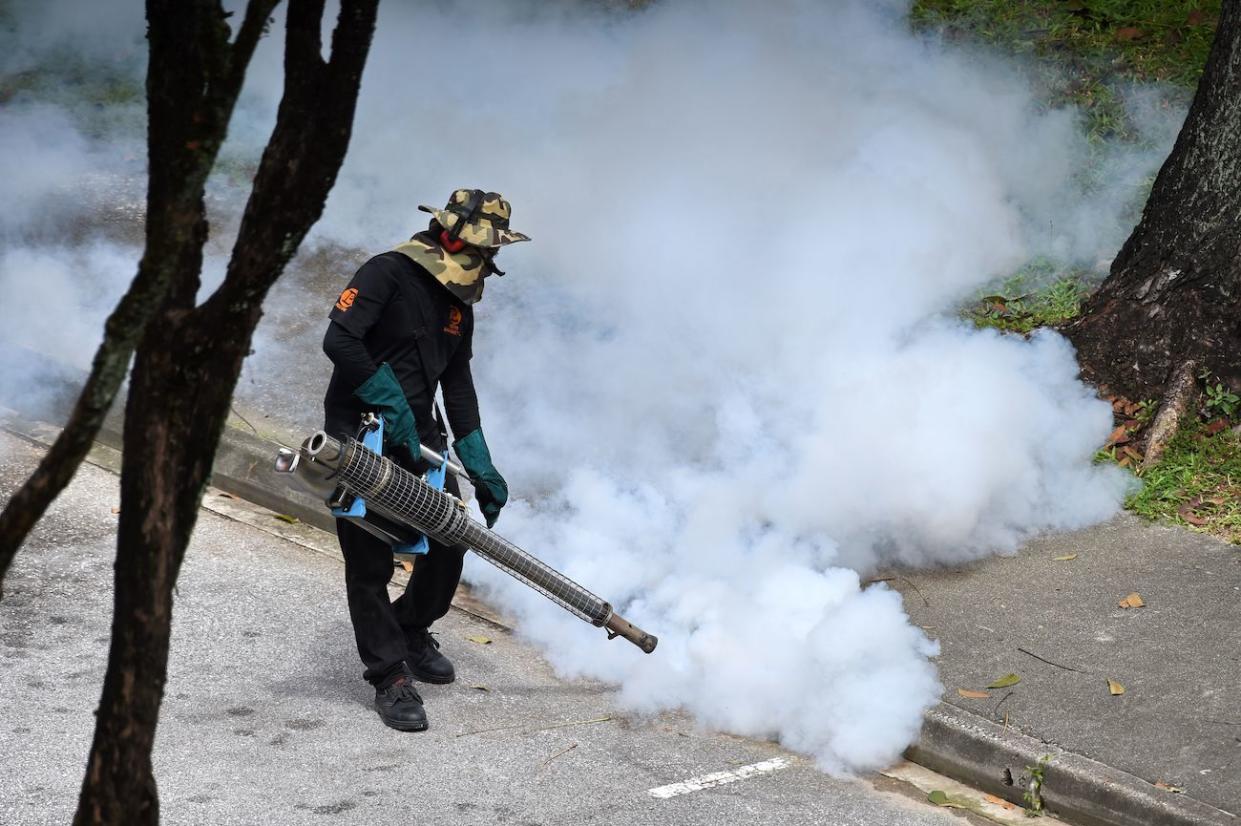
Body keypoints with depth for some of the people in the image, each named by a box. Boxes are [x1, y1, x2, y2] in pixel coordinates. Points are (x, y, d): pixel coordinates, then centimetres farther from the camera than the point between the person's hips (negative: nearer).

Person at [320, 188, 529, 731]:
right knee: (370, 563, -4)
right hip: (359, 437, -7)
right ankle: (389, 677, 4)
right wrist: (392, 406, -24)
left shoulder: (459, 306, 10)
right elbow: (339, 340, -25)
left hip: (418, 438, 8)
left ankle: (411, 631, 33)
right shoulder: (387, 274, -15)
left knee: (450, 542, 8)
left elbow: (458, 386, 15)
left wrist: (481, 467, 11)